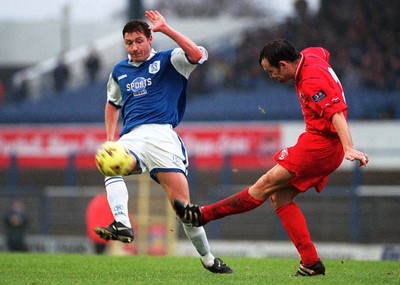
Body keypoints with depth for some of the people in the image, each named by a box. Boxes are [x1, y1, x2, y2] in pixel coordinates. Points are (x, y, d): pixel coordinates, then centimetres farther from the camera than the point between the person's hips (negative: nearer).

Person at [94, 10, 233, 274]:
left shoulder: (167, 61, 6)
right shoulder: (119, 71, 20)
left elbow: (198, 55, -14)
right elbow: (113, 104, 36)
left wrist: (166, 29, -16)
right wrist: (110, 138, 22)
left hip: (163, 135, -3)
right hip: (132, 137, 3)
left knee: (182, 203, -10)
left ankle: (208, 259, 7)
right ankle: (122, 225, -47)